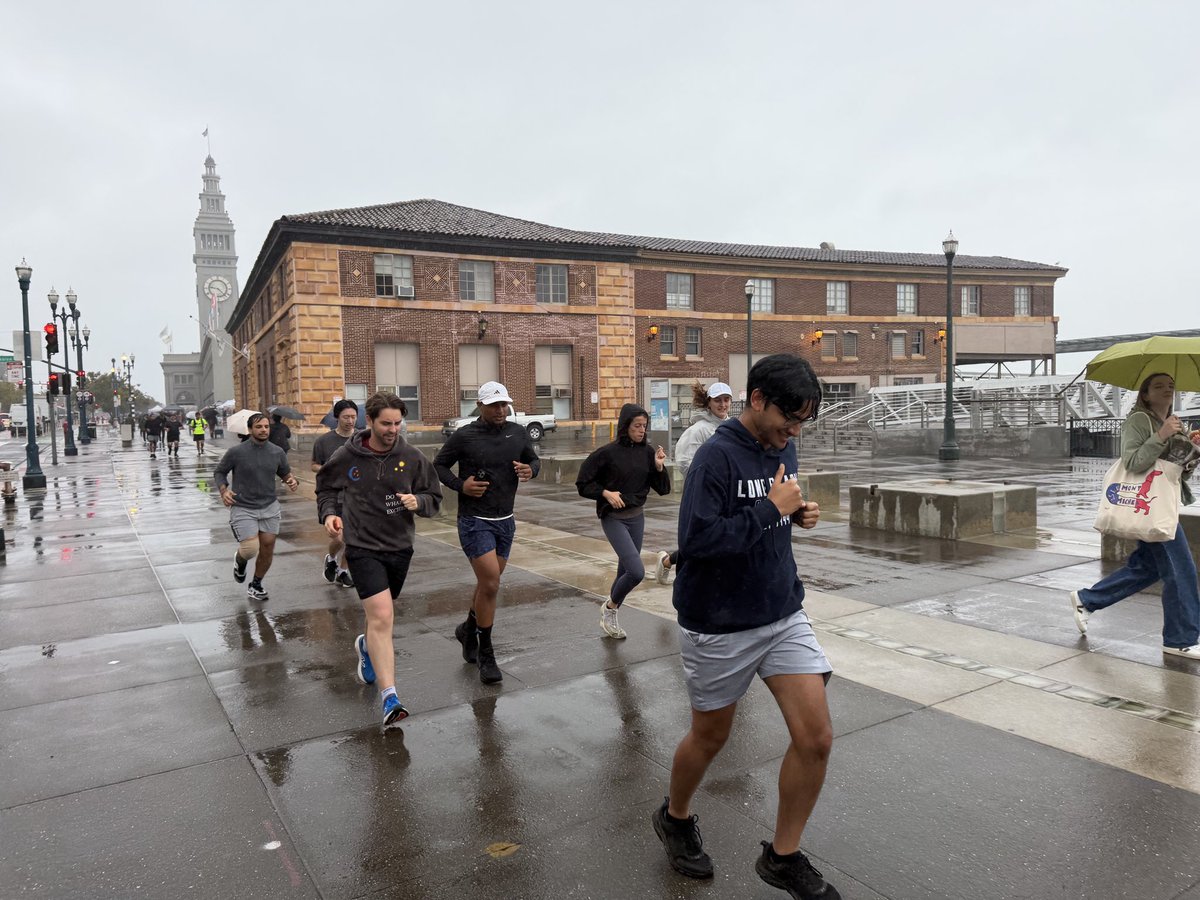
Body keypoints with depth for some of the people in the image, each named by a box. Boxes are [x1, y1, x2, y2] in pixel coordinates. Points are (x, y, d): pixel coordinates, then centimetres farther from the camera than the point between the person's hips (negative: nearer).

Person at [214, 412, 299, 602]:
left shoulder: (277, 452, 1)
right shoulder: (236, 452, -9)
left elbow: (285, 472, 15)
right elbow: (220, 472, 4)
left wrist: (292, 481, -7)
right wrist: (223, 490, -14)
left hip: (270, 507, 4)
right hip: (243, 508, -4)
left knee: (267, 548, 5)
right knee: (250, 549, -14)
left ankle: (256, 585, 28)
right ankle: (239, 560, 25)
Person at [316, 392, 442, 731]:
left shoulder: (412, 457, -5)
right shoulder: (346, 456, -7)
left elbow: (434, 498, 4)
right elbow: (326, 488, 11)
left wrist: (418, 501, -18)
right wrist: (329, 513, -8)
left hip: (400, 547, 3)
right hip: (362, 547, -3)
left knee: (380, 615, 21)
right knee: (382, 616, -18)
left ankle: (367, 647, 57)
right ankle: (389, 697, -15)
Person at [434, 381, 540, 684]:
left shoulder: (518, 432, 3)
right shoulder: (464, 436, -8)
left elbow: (534, 459, 17)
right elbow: (438, 464, 3)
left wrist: (530, 470, -7)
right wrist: (460, 485, -14)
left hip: (505, 521, 5)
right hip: (475, 521, -5)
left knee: (489, 583, 17)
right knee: (490, 585, -12)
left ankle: (469, 628, 43)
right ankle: (485, 654, 4)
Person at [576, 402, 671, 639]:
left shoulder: (647, 452, 0)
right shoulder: (607, 453, -13)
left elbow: (663, 489, 3)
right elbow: (583, 484, -6)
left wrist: (660, 467, -12)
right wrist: (606, 493, -18)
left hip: (637, 518, 5)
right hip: (614, 519, -5)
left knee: (626, 570, 14)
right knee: (636, 572, -16)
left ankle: (610, 618, 35)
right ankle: (609, 607, 11)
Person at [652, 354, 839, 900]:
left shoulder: (784, 449, 3)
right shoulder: (717, 456, -20)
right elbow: (697, 539, -28)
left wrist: (798, 514, -3)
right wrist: (772, 508, -24)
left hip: (784, 616, 6)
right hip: (720, 627, -6)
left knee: (815, 738, -1)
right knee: (711, 736, 14)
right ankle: (675, 818, 44)